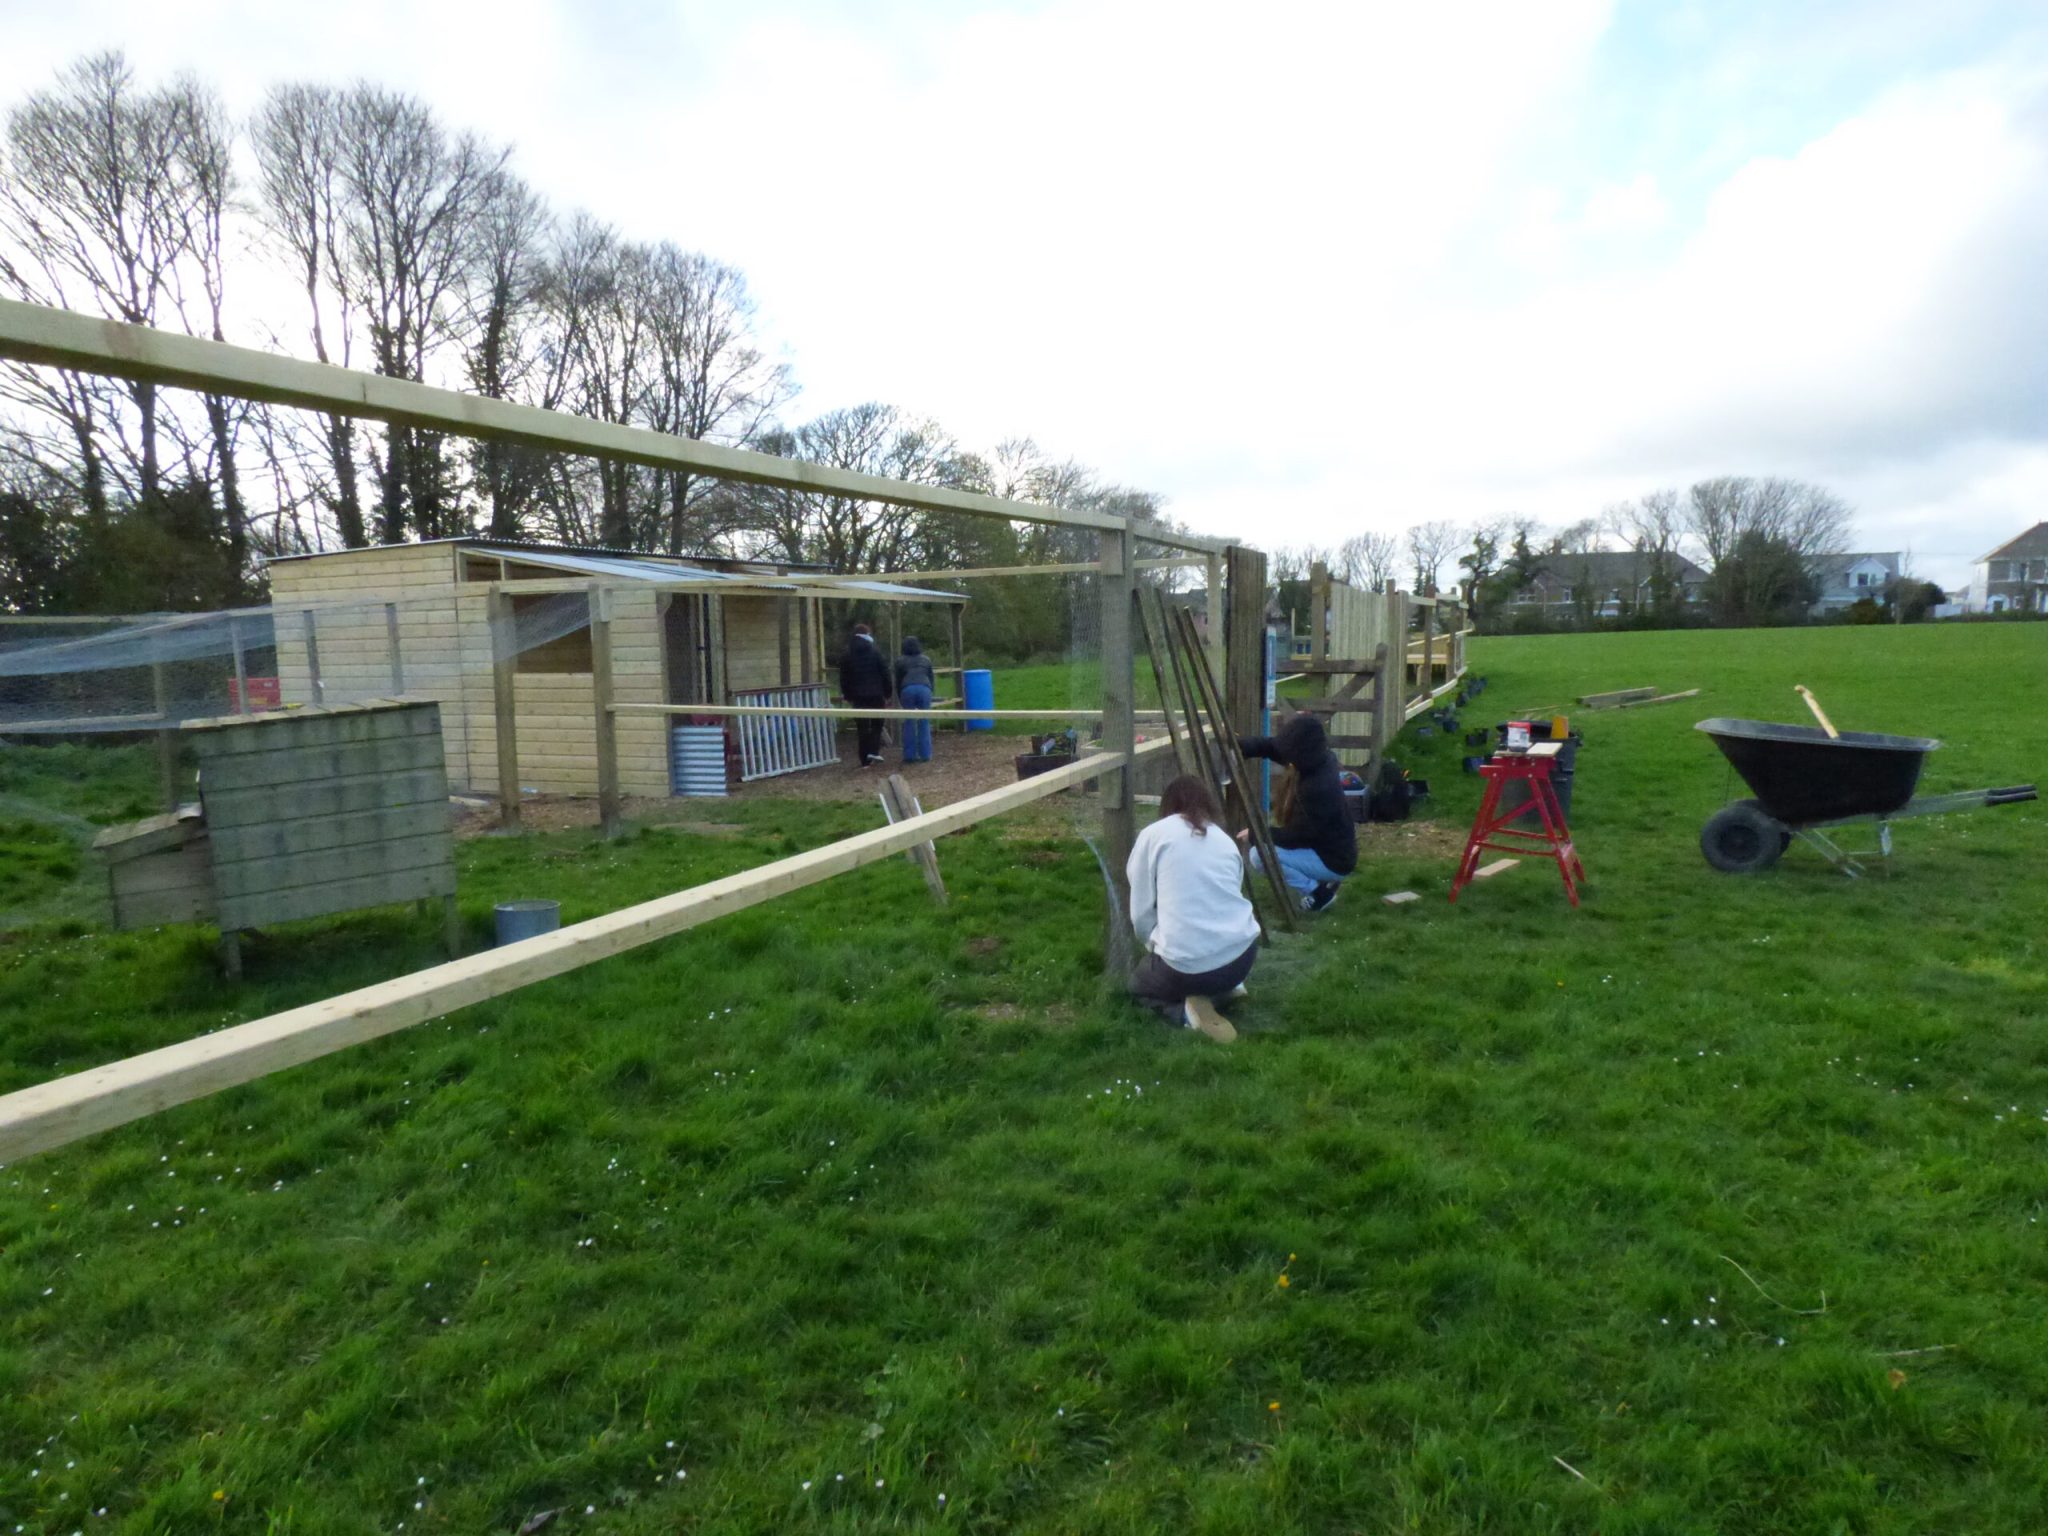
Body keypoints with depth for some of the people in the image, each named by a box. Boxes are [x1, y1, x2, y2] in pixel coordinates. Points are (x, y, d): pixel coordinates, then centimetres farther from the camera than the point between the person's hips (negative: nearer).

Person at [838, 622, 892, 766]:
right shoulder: (875, 653, -1)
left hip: (858, 696, 1)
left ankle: (865, 761, 4)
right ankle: (873, 751, -6)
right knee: (877, 724, 13)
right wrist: (887, 695, 3)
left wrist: (848, 696, 15)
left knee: (862, 728, 4)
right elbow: (885, 675, -2)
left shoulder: (847, 656, 6)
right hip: (876, 695, -1)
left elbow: (844, 679, 8)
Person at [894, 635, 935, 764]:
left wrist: (899, 698, 24)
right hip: (924, 689, 1)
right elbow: (931, 678, 20)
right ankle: (925, 755, 3)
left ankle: (910, 755, 4)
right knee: (924, 723, 4)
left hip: (907, 690, -1)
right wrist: (930, 693, 30)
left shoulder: (900, 660, 13)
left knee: (909, 723, 4)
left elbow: (898, 681, 15)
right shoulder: (926, 659, 17)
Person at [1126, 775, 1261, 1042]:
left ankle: (1186, 1010, 0)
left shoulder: (1153, 835, 3)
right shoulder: (1226, 840, 16)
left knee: (1139, 982, 28)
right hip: (1242, 956, 6)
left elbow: (1141, 913, 2)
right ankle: (1225, 988, 14)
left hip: (1185, 964, -6)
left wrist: (1158, 945, 22)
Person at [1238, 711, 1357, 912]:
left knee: (1260, 855, -19)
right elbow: (1273, 747, 0)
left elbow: (1299, 836, -23)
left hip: (1333, 860, -9)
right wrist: (1237, 743, -15)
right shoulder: (1320, 762, -7)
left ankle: (1317, 892, -5)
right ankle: (1322, 881, 14)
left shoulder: (1316, 788, -32)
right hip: (1324, 847, 9)